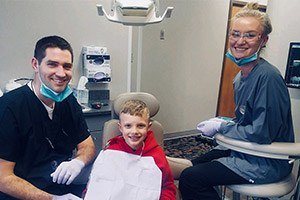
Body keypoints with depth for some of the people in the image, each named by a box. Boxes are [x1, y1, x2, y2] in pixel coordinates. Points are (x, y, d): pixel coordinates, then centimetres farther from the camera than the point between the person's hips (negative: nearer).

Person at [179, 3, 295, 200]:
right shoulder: (241, 77, 5)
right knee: (194, 166, 16)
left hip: (268, 163, -9)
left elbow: (262, 133, -25)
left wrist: (220, 127, -15)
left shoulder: (268, 77, -25)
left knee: (189, 178, -15)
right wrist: (222, 122, -1)